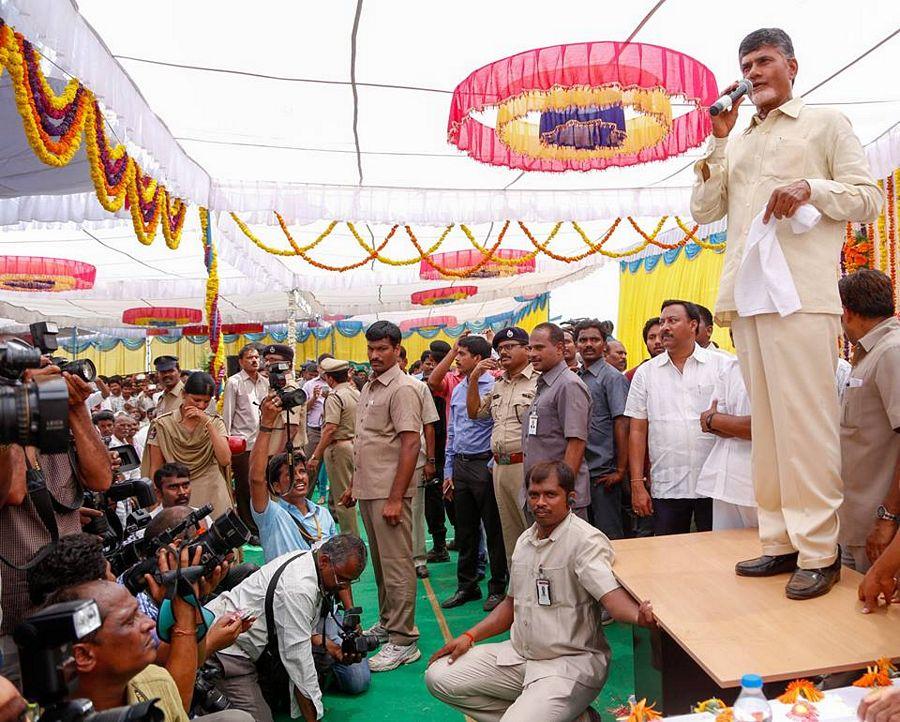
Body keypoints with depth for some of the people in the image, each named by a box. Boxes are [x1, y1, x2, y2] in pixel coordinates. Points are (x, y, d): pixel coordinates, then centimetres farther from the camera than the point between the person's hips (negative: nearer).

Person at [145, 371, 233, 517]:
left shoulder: (215, 422, 2)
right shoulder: (162, 424, 0)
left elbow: (225, 460, -12)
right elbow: (155, 469, 4)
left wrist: (208, 423, -15)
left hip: (212, 497, 1)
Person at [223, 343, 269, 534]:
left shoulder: (265, 382, 12)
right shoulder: (234, 382, -2)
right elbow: (227, 414, -4)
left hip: (261, 442, 4)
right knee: (244, 487, 2)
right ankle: (249, 530, 12)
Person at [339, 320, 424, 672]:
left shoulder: (402, 389, -14)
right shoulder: (368, 388, 14)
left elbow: (410, 444, -20)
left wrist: (395, 498, -22)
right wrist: (354, 484, 20)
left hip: (389, 492, -9)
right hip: (368, 490, 9)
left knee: (396, 564, -2)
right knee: (379, 561, 18)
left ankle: (403, 641, 7)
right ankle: (387, 622, 31)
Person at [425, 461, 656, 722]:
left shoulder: (586, 540, -16)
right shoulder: (525, 540, 8)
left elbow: (611, 593, -30)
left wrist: (639, 616, -53)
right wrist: (469, 637, 9)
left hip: (570, 663, -8)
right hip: (518, 654, 8)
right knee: (438, 676, 0)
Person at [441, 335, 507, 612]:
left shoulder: (493, 386, -11)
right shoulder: (457, 389, 13)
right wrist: (448, 470, 16)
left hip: (485, 464, -7)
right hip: (460, 464, 7)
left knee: (494, 529, 4)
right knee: (464, 530, 15)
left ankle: (498, 588, 19)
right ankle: (466, 586, 28)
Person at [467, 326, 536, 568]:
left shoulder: (539, 382, -9)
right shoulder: (498, 385, 17)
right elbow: (475, 412, 23)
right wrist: (474, 379, 11)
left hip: (527, 465, -8)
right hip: (500, 467, 8)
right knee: (510, 531, 17)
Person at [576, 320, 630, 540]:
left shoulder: (612, 377, -8)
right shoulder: (576, 378, 12)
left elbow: (622, 424, -14)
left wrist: (620, 470, -18)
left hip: (603, 472, -7)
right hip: (580, 470, 7)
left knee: (609, 536, 3)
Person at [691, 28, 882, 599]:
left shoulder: (826, 123, 12)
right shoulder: (738, 144, 24)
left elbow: (869, 199, 6)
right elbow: (703, 211, 13)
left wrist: (811, 188, -12)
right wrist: (719, 140, 8)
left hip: (802, 292, -5)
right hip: (748, 295, 5)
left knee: (806, 421, -7)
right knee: (767, 420, 5)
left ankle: (819, 551, 1)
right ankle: (780, 541, 12)